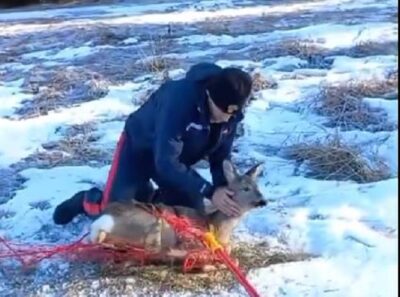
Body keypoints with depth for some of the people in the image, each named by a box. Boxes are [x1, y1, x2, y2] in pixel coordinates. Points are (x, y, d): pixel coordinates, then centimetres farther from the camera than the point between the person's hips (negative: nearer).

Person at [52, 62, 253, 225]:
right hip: (140, 146, -6)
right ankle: (87, 200, 22)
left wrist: (223, 188, -28)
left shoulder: (231, 114, -20)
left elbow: (221, 155, -8)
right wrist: (209, 191, -44)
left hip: (177, 158, 6)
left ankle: (150, 198, 25)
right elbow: (166, 163, -41)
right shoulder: (179, 99, -40)